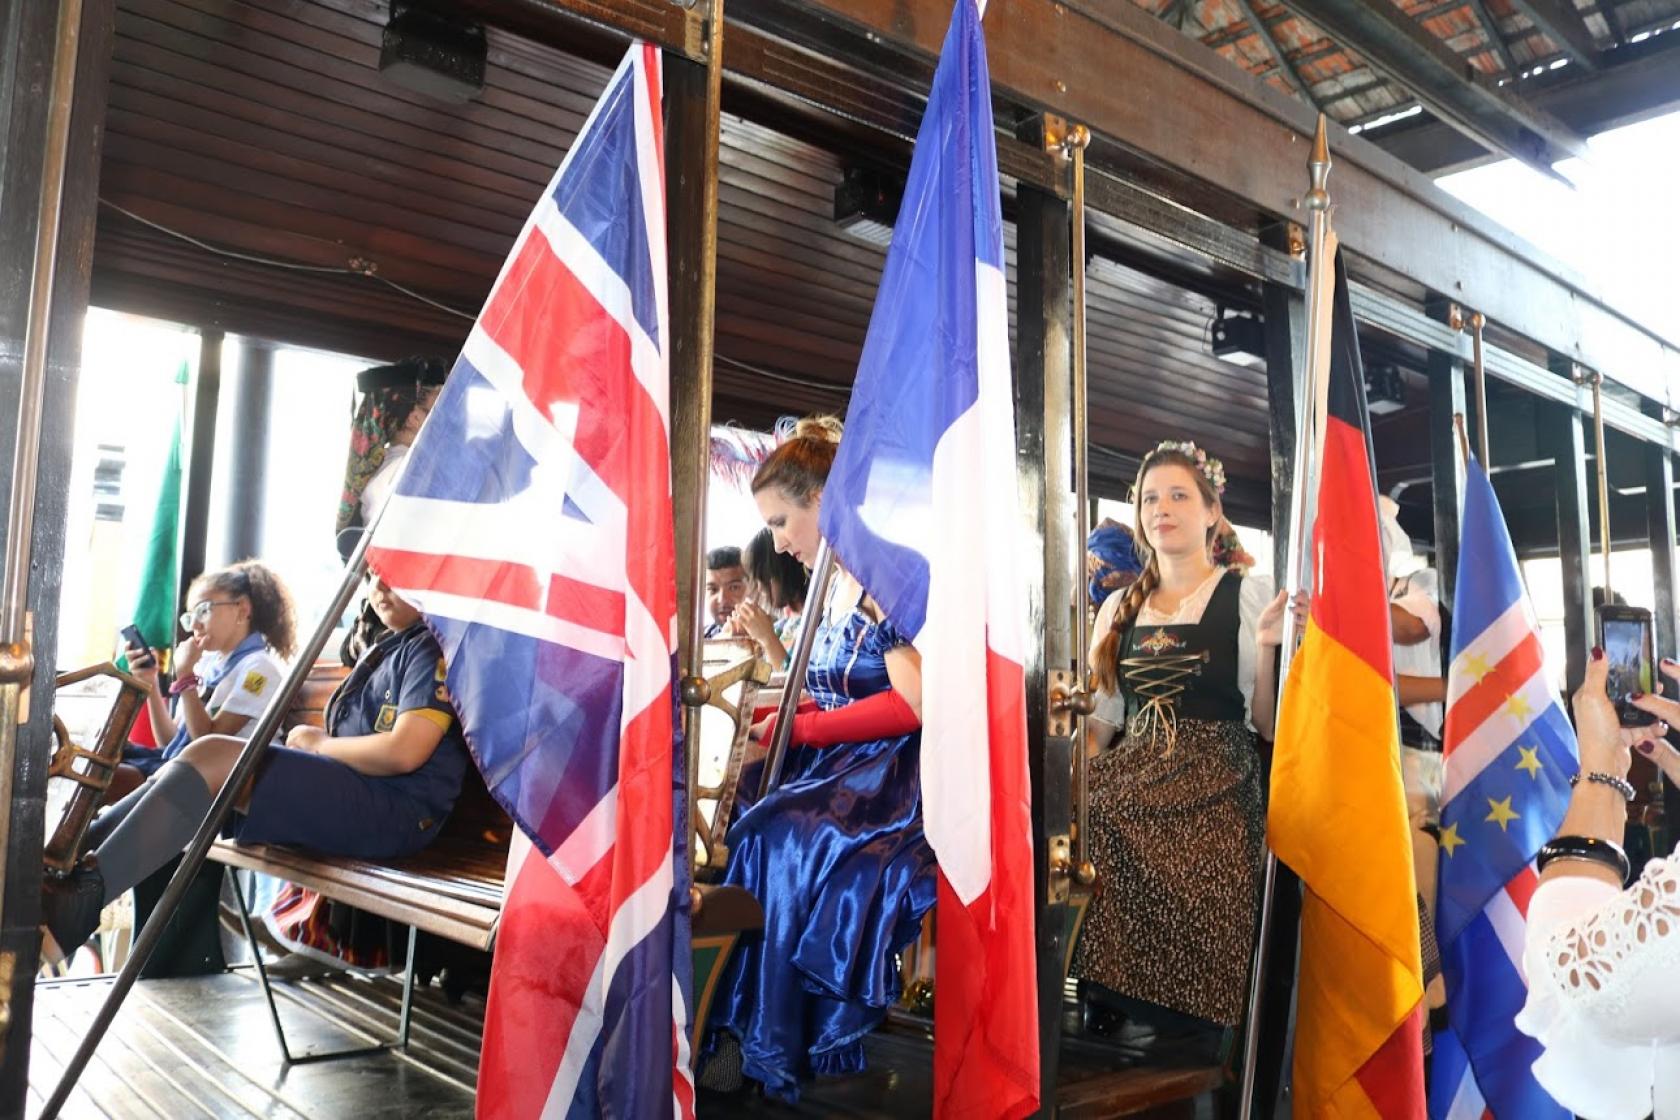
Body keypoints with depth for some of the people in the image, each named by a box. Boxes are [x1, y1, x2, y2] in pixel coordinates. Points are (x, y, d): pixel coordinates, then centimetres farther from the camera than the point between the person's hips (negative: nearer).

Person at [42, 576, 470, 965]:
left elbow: (404, 752, -19)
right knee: (199, 767, -2)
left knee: (213, 757, -20)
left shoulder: (433, 648, -7)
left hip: (395, 809, -9)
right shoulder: (385, 648, 24)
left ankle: (79, 901, -23)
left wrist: (319, 743, -4)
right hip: (347, 795, 9)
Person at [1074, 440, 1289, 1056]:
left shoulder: (1247, 595, 5)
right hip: (1132, 776, 4)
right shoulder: (1120, 608, 17)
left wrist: (1267, 649, -14)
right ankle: (1114, 1016, -8)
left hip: (1213, 785, -4)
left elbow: (1268, 724, 1)